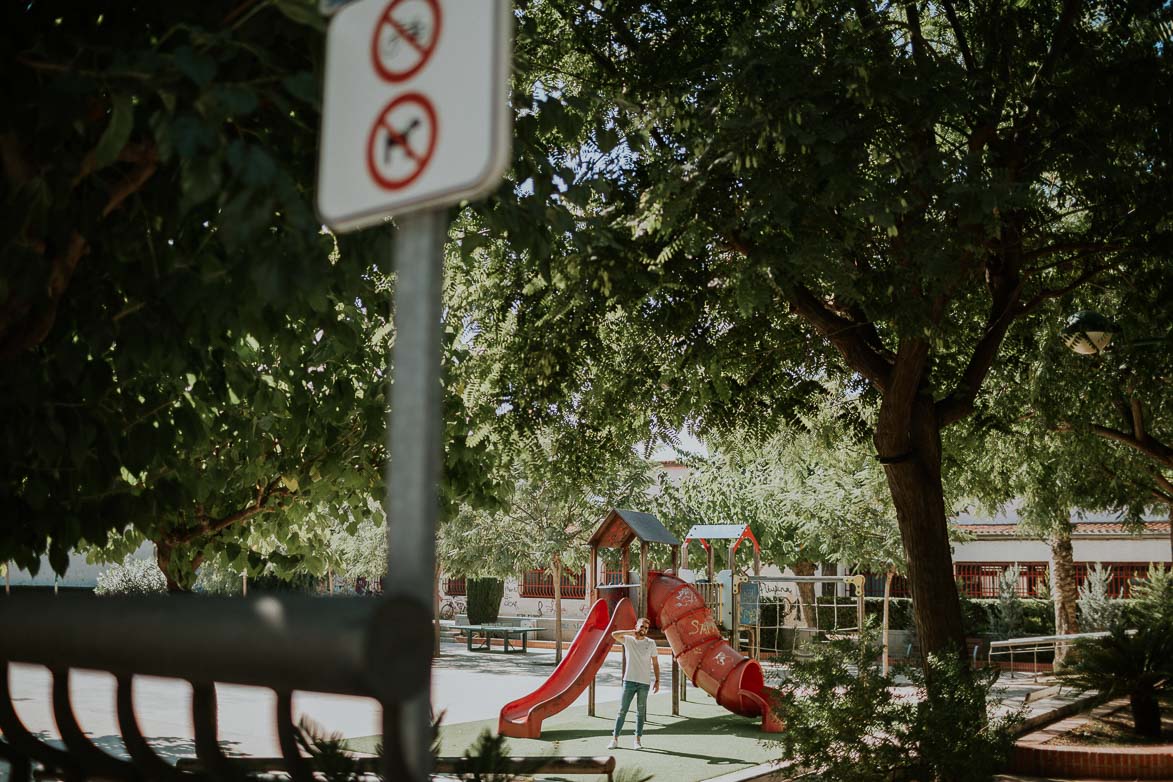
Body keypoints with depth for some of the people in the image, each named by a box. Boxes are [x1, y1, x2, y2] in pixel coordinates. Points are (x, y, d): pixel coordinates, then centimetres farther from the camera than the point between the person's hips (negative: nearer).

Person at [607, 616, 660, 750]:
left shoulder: (651, 643, 6)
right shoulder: (628, 640, 2)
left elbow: (655, 663, 8)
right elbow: (614, 634, -16)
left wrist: (657, 680, 1)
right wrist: (632, 632, -14)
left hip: (644, 683, 1)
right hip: (629, 681, -1)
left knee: (640, 713, 4)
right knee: (622, 711, -1)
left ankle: (637, 740, 10)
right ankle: (615, 739, 3)